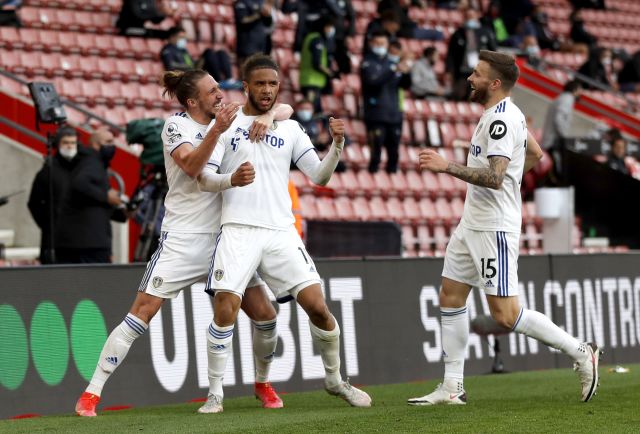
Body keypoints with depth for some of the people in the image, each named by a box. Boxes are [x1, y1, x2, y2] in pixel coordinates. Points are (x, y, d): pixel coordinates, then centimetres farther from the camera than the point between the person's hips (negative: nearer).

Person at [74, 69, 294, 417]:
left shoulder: (230, 119, 8)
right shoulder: (176, 125, -6)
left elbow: (285, 109, 10)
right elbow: (191, 166, -23)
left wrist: (269, 116, -12)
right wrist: (217, 130, -35)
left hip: (225, 239, 5)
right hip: (182, 240, -5)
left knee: (265, 315, 1)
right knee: (142, 312, -11)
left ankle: (262, 384, 25)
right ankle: (91, 393, -7)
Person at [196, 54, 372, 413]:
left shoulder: (290, 129, 14)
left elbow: (319, 176, 9)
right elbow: (205, 179, -1)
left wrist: (337, 145, -8)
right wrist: (232, 180, -21)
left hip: (282, 232, 2)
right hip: (239, 231, -2)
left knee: (318, 306, -5)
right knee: (225, 310, -17)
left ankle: (335, 380, 18)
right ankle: (215, 394, -3)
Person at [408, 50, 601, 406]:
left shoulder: (501, 119, -19)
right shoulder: (508, 114, 13)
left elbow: (494, 178, -28)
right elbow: (535, 153, 28)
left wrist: (446, 166, -27)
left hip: (493, 227, -11)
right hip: (473, 224, 11)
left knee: (506, 314, -10)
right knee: (450, 297, 8)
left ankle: (581, 352, 2)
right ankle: (452, 388, 12)